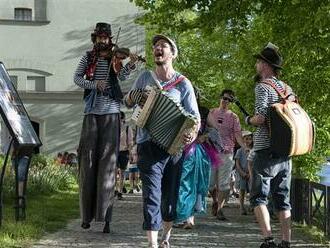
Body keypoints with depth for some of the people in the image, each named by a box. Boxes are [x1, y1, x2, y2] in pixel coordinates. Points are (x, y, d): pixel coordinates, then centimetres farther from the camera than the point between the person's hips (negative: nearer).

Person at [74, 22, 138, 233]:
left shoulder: (115, 57, 7)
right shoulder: (88, 58, 12)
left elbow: (122, 77, -9)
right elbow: (77, 78, 3)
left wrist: (131, 64, -27)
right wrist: (93, 84, -13)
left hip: (110, 113, -2)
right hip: (91, 112, 2)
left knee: (108, 160, -5)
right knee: (88, 159, 1)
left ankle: (106, 216, -5)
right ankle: (87, 214, 10)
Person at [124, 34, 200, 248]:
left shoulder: (183, 84, 0)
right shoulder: (145, 78, 7)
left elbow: (195, 115, -3)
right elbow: (128, 102, 21)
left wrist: (193, 133, -25)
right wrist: (133, 97, -3)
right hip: (149, 146, 0)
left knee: (171, 195, 12)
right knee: (152, 195, -9)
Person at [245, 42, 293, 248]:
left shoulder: (262, 86, -9)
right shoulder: (287, 88, 13)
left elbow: (260, 118, -19)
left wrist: (248, 119, 1)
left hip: (266, 150, -7)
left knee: (258, 197, -2)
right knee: (283, 199, 10)